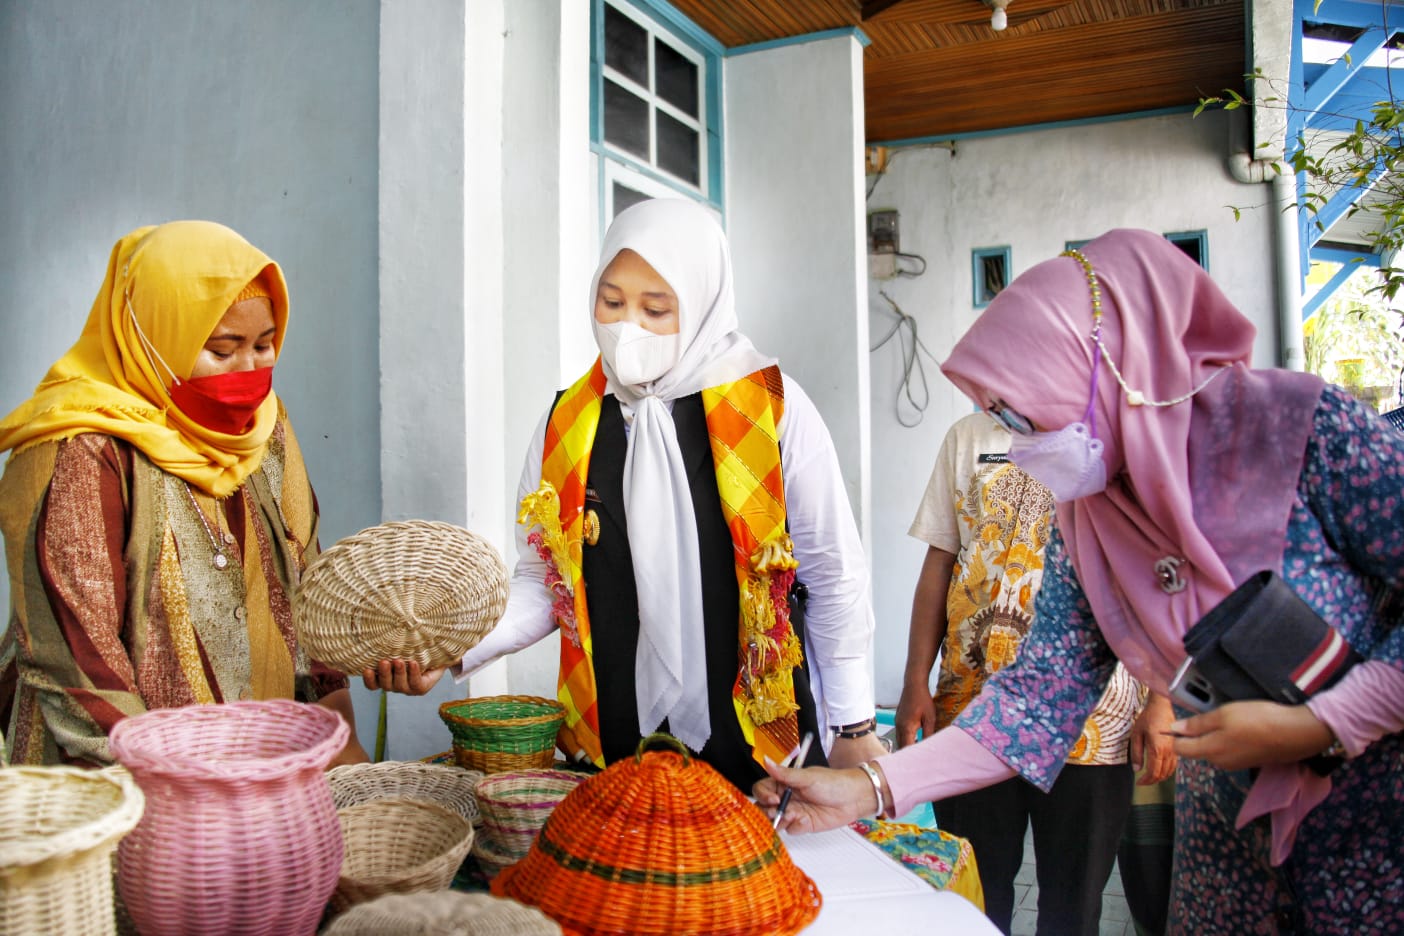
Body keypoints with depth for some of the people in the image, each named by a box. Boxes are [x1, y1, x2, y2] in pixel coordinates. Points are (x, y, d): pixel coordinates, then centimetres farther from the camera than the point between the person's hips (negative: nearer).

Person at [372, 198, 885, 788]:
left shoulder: (772, 408, -7)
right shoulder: (565, 426, 2)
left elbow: (833, 575, -3)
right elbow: (540, 582, 5)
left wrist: (853, 728, -1)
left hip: (759, 742, -2)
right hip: (612, 743, 3)